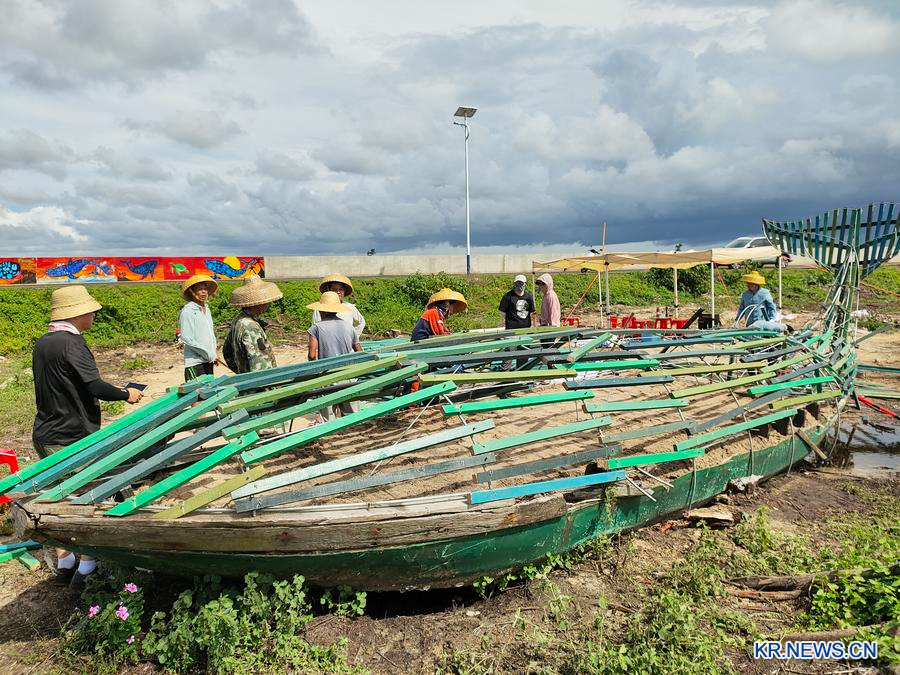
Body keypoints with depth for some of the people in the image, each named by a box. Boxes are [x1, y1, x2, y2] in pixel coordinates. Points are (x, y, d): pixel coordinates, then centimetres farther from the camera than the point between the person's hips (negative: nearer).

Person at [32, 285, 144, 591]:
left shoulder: (41, 344, 9)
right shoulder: (71, 342, -19)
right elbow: (94, 385, -23)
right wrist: (126, 394, -7)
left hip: (45, 436, 9)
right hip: (72, 439, -9)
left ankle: (64, 565, 31)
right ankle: (86, 570, 10)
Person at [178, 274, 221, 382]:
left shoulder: (206, 308, 14)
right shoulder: (187, 311, -10)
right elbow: (186, 338, -15)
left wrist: (214, 354, 8)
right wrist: (209, 355, -12)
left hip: (208, 361, 8)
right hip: (195, 362, -8)